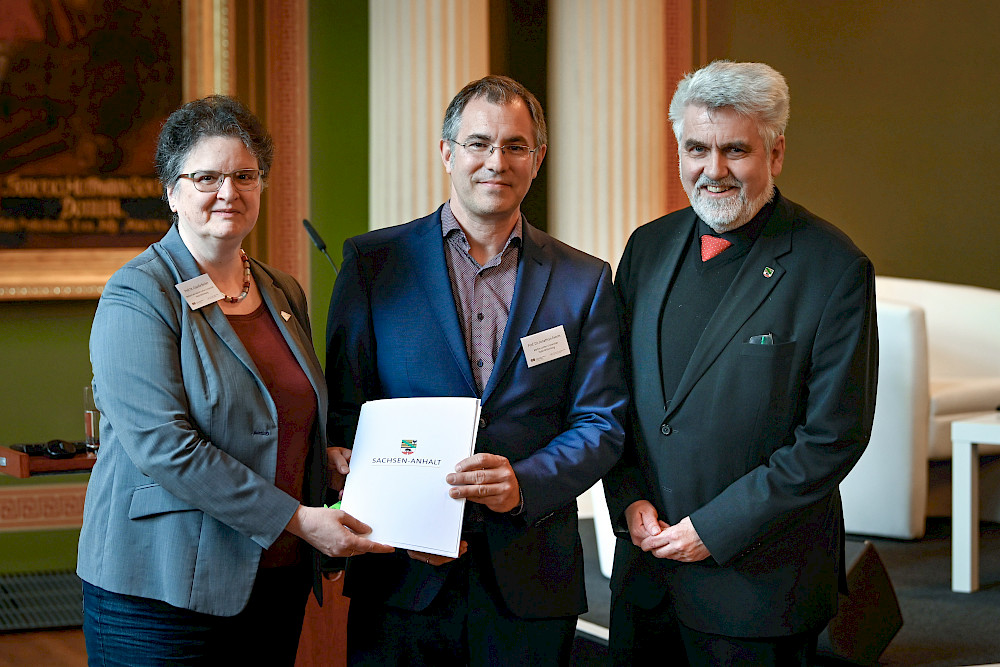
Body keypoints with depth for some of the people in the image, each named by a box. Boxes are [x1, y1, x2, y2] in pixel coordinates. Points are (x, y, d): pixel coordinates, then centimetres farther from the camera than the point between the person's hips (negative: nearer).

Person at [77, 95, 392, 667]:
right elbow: (165, 448, -20)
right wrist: (296, 518, -20)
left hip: (277, 582, 7)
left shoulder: (283, 293, 12)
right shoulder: (137, 298, -11)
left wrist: (327, 452, 2)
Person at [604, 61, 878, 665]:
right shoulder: (649, 247, 5)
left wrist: (716, 528, -15)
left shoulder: (835, 269, -12)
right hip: (645, 563, 5)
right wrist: (630, 501, -3)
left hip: (761, 579, -5)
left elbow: (835, 436, -14)